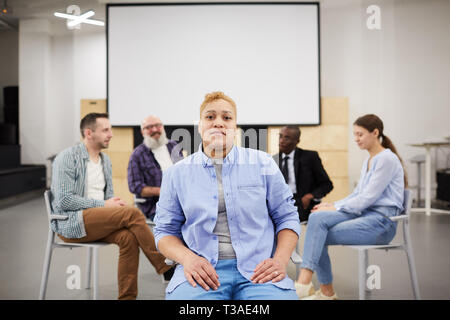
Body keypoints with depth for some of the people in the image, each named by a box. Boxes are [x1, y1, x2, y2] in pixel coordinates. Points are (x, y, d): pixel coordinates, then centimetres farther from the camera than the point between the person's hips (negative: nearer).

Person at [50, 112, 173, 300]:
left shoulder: (105, 160, 16)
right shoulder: (67, 158, -7)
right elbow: (64, 200, -16)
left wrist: (115, 203, -2)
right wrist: (102, 205, -16)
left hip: (96, 221, 7)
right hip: (71, 223, -7)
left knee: (128, 237, -26)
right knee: (133, 213, -25)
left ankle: (127, 296, -19)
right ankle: (166, 268, -17)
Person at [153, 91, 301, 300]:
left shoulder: (263, 164, 11)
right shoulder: (176, 174, 11)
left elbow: (287, 217, 12)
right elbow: (165, 230, 12)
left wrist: (280, 260, -5)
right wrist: (187, 258, -8)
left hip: (257, 270, 1)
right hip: (202, 270, 0)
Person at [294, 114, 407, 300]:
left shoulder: (387, 159, -10)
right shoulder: (368, 160, 19)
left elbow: (368, 197, -16)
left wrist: (336, 207, -11)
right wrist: (331, 205, 4)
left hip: (381, 221, -8)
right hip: (363, 214, 8)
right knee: (317, 218, -17)